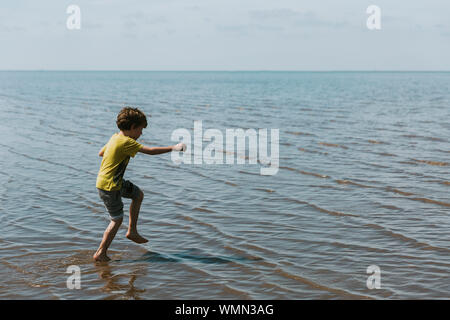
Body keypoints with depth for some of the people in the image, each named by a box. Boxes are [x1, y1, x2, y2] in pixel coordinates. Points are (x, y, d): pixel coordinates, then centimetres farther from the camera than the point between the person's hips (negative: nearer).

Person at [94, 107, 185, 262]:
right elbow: (149, 151, -23)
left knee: (138, 194, 21)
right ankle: (100, 253, 9)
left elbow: (101, 153, 19)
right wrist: (172, 148, -18)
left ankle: (132, 231, 25)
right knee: (117, 219, 0)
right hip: (109, 186, -10)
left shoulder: (115, 137, 6)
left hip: (116, 181, 10)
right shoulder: (126, 142, -22)